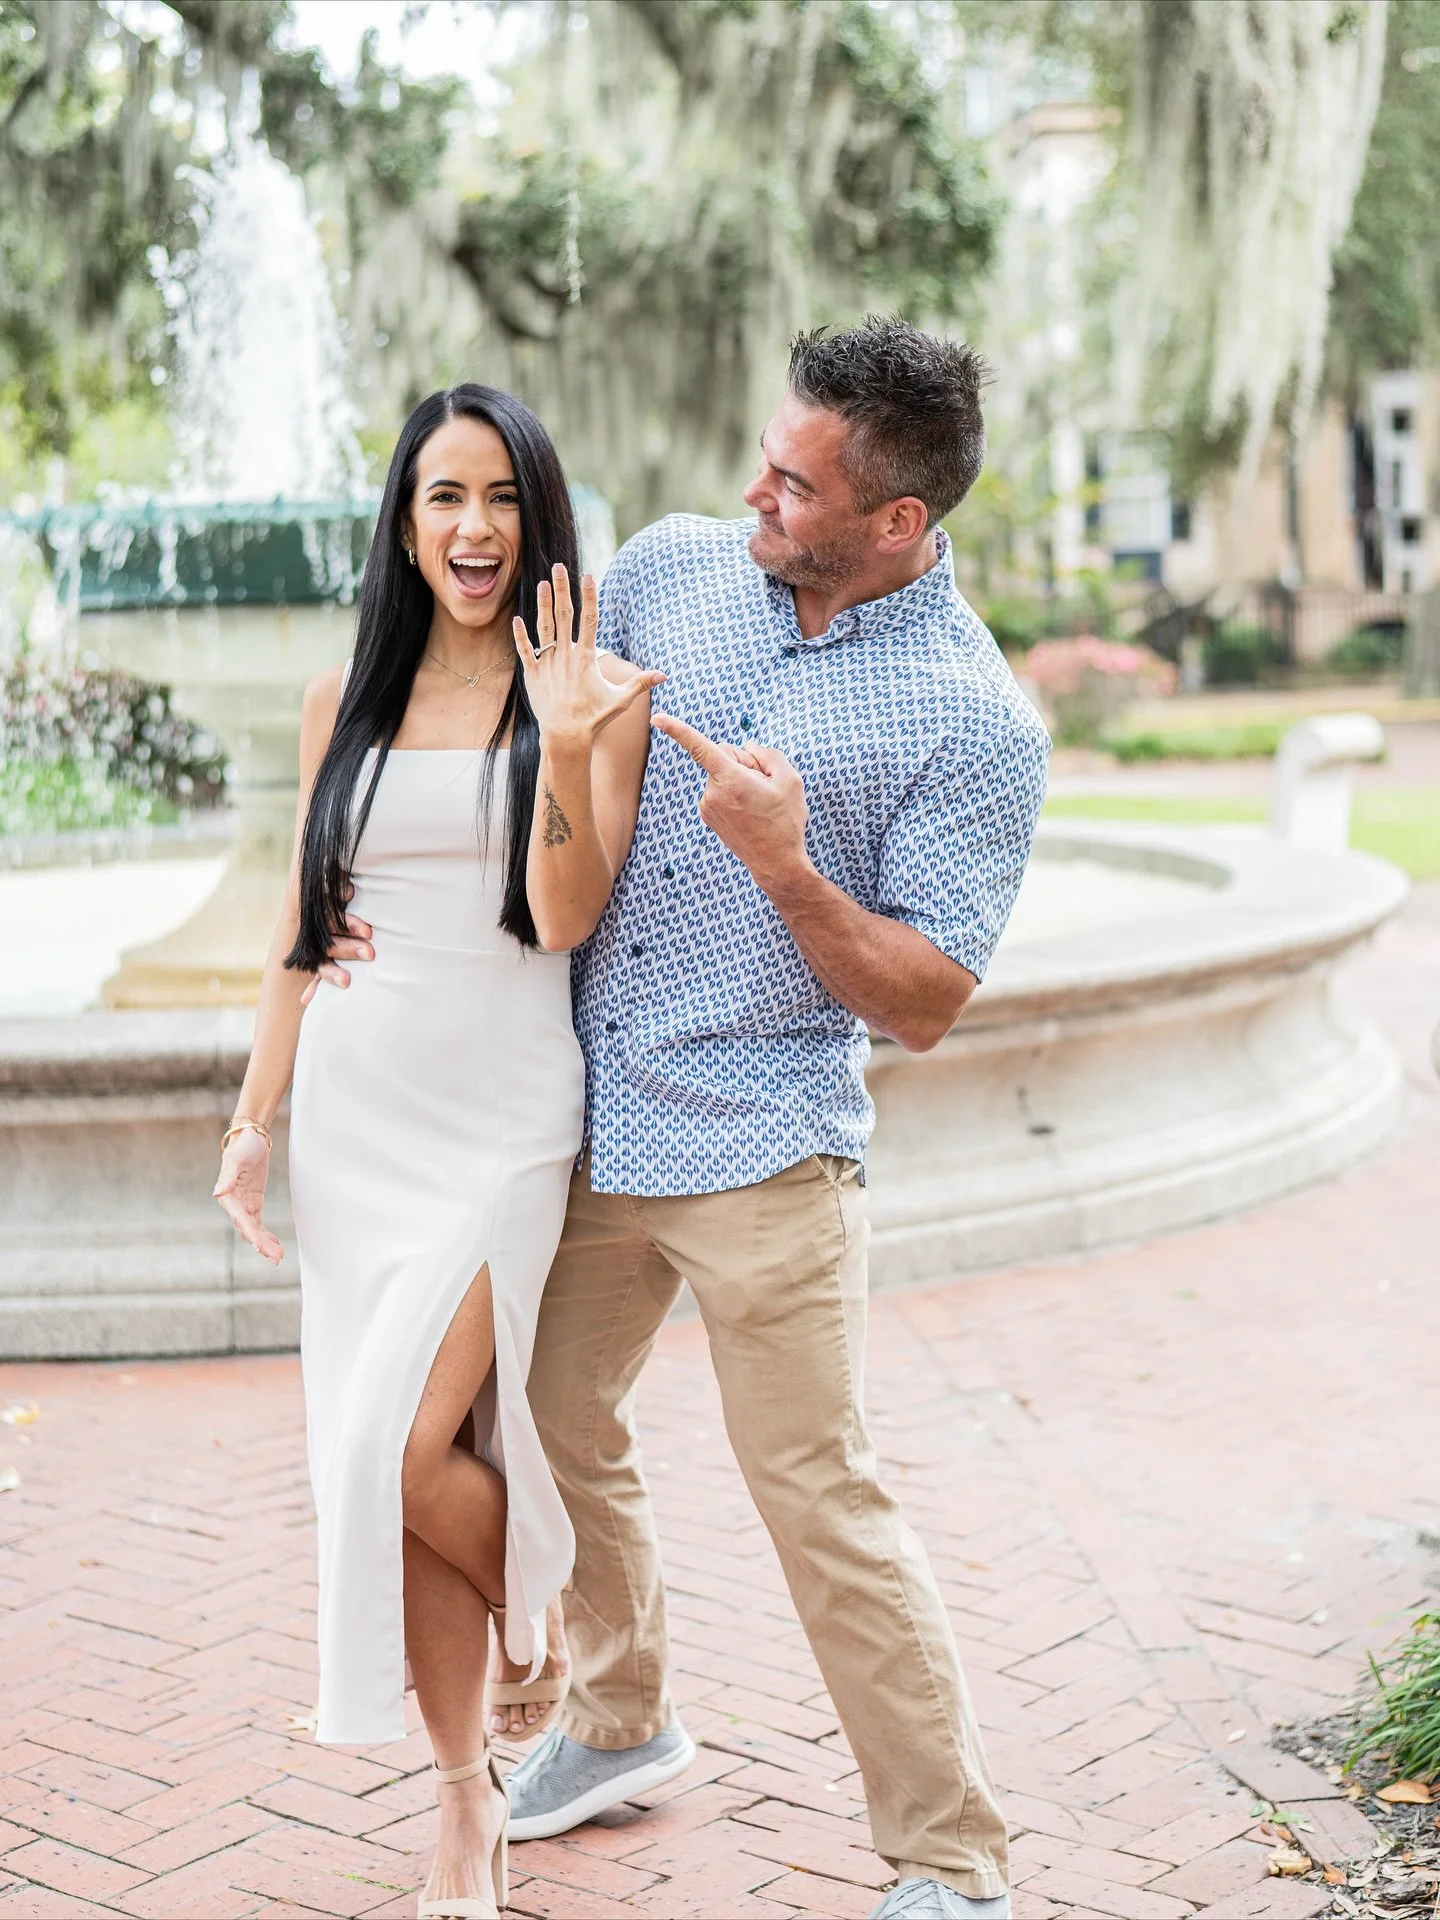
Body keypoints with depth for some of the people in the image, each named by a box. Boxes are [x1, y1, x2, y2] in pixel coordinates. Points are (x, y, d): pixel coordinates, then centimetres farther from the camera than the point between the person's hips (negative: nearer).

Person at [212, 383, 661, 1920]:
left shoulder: (594, 690, -1)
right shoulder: (346, 701, 10)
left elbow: (566, 918, -10)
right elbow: (301, 930, 13)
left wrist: (568, 749, -24)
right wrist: (254, 1122, 11)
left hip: (505, 1107, -4)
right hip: (356, 1102, 4)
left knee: (410, 1447, -16)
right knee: (376, 1461, 3)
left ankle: (537, 1609, 19)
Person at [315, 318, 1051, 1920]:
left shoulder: (977, 728, -13)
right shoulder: (670, 563, 1)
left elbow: (922, 1007, -12)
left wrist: (787, 865, -27)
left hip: (759, 1154, -6)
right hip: (581, 1116, 6)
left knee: (817, 1500, -4)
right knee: (553, 1426, 18)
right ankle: (620, 1724, 43)